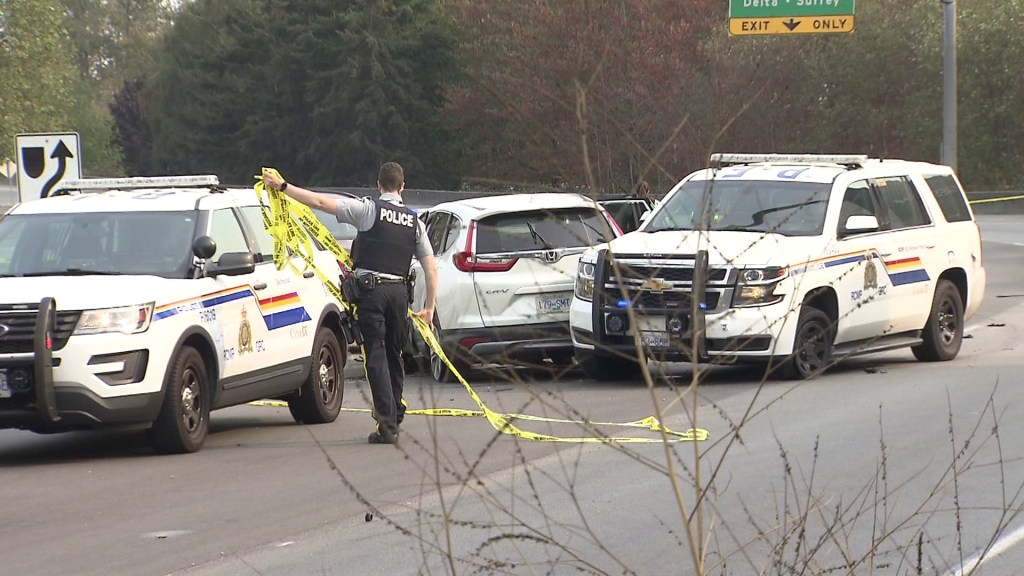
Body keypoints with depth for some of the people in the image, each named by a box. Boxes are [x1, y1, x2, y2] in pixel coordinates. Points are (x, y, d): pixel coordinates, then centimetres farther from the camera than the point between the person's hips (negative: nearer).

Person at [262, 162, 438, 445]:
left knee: (376, 356, -4)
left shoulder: (369, 209, -4)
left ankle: (388, 424, -11)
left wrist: (282, 186, -1)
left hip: (371, 288, -4)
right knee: (394, 355, 18)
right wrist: (429, 307, 17)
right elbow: (430, 267, 10)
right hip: (399, 291, 4)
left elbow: (321, 202, -9)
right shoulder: (414, 222, 10)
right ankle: (394, 413, 28)